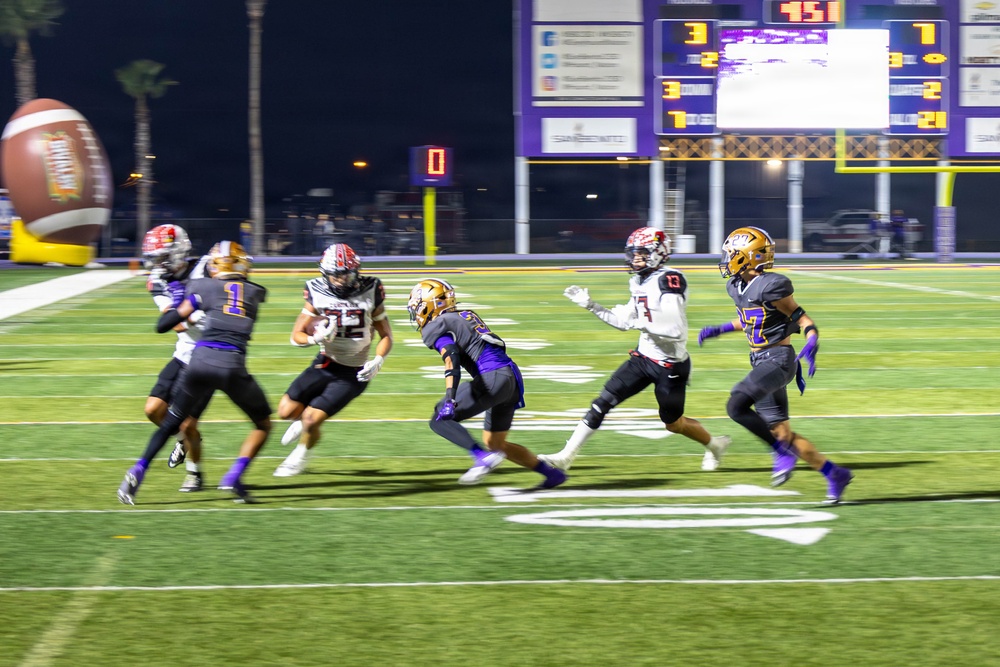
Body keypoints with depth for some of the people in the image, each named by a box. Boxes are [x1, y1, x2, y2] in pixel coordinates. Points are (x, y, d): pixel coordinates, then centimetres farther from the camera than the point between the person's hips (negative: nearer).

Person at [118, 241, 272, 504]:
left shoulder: (201, 288, 12)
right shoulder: (256, 292, 18)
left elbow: (163, 325, 12)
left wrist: (176, 300, 28)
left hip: (200, 361, 1)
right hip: (233, 365, -1)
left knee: (171, 423, 19)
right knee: (263, 423, 19)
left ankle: (137, 472, 2)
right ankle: (233, 477, 1)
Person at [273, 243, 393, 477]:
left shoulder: (369, 293, -13)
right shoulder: (318, 293, -10)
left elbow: (386, 336, -3)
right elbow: (296, 336, -5)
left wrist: (377, 362, -21)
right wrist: (315, 339, -27)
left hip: (353, 374, -3)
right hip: (325, 364, 3)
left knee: (312, 420, -12)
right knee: (286, 411, -1)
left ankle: (301, 456, 21)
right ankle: (305, 419, 37)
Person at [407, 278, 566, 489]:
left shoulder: (436, 327, -1)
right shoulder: (467, 316, 25)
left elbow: (452, 362, -17)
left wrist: (450, 399, -27)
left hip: (493, 378, -9)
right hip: (512, 377, 9)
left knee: (440, 419, -4)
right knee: (495, 444, 20)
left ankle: (483, 457, -17)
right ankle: (552, 473, 19)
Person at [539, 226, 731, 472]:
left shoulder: (669, 281, -21)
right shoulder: (639, 282, 7)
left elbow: (676, 330, -27)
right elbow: (624, 321, 15)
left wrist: (643, 324, -26)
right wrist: (590, 305, 10)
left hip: (670, 363, -8)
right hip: (644, 357, 8)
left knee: (673, 423, 9)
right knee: (604, 400, -1)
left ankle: (714, 444, 38)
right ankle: (566, 456, 1)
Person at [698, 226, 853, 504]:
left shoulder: (771, 287, -17)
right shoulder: (737, 287, 9)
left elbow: (802, 319, -12)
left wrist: (811, 346, -29)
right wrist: (718, 330, 20)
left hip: (777, 359, -9)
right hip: (762, 362, 9)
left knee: (736, 406, -23)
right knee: (779, 430, 7)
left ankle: (783, 451, -9)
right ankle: (834, 474, 17)